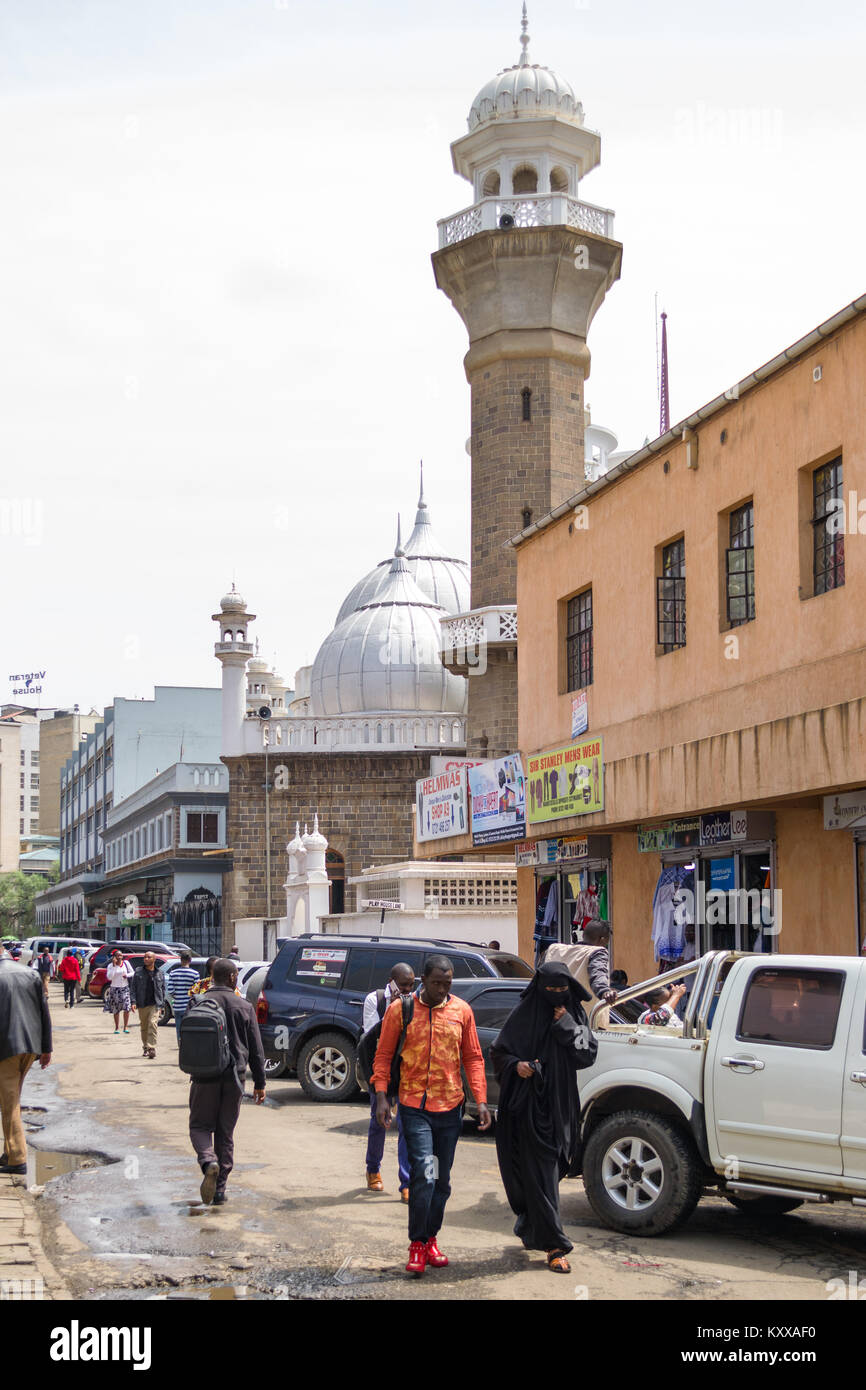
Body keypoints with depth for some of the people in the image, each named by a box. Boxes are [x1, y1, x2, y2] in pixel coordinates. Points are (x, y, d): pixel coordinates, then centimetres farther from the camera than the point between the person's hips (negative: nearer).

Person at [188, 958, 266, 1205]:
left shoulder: (198, 1004, -2)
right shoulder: (244, 1007, 1)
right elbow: (256, 1049, 3)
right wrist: (259, 1083, 9)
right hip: (234, 1076, 1)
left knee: (200, 1125, 9)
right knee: (226, 1133, 10)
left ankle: (208, 1161, -21)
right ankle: (220, 1189, 10)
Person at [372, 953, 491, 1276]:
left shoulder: (461, 1010, 4)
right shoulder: (400, 1009, -3)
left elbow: (473, 1058, 9)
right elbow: (383, 1055, 2)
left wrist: (481, 1100, 1)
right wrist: (382, 1095, -8)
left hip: (450, 1106, 3)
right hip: (414, 1105, -3)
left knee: (442, 1180, 10)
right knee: (424, 1173, -14)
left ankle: (430, 1238, 24)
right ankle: (417, 1245, -4)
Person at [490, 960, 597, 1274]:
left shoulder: (575, 1016, 7)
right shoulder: (526, 1015, -2)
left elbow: (587, 1054, -3)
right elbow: (498, 1052, 0)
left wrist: (566, 1026, -10)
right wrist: (516, 1065, -18)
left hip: (560, 1106, 4)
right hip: (530, 1105, -4)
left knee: (551, 1169, 13)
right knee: (540, 1174, -7)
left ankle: (529, 1229, 35)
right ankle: (554, 1247, -6)